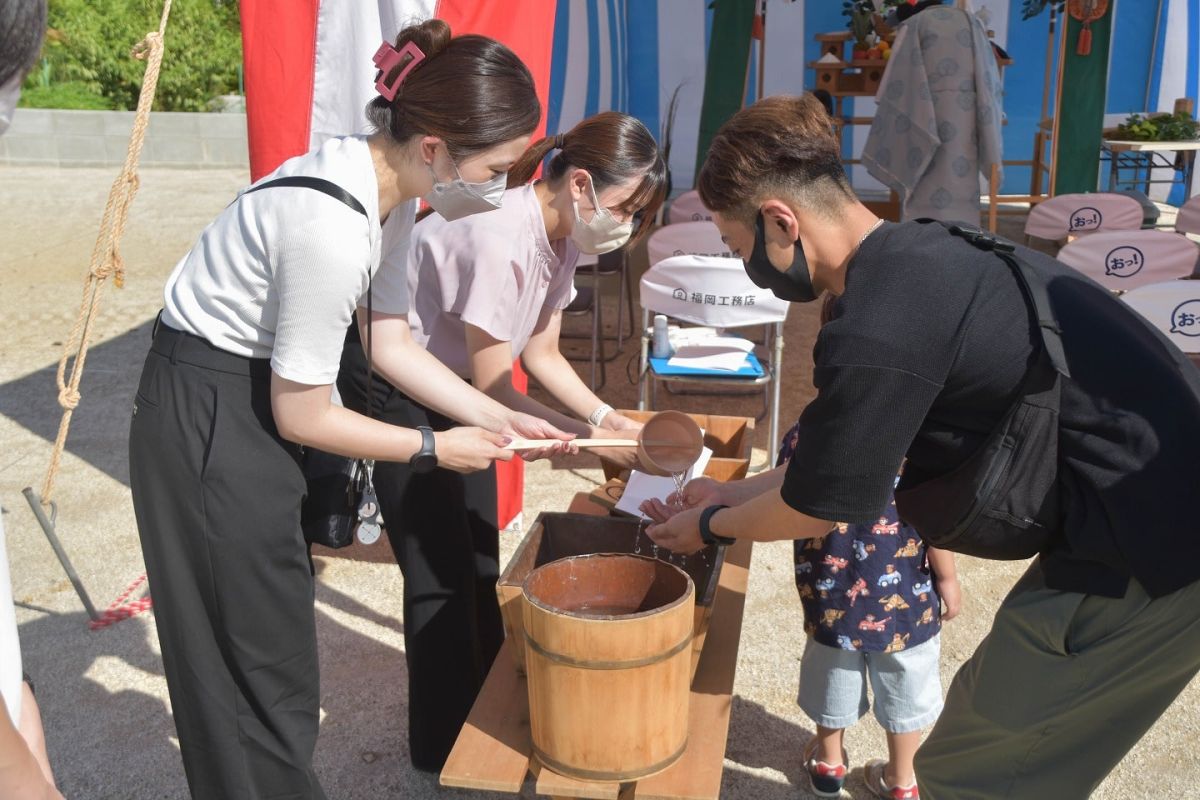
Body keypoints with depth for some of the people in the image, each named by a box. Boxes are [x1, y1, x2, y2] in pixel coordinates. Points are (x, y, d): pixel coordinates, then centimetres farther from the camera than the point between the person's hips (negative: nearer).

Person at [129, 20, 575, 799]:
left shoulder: (387, 182, -3)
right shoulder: (332, 229, -31)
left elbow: (392, 345, 6)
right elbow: (303, 417, -21)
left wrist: (498, 417, 1)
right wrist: (436, 448, -9)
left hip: (252, 400, 9)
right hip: (209, 425, -9)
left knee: (267, 642, 21)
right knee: (260, 657, 6)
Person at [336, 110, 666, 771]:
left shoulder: (562, 233, -8)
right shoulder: (501, 239, -33)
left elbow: (542, 355, 2)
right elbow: (495, 389, -25)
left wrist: (608, 417, -9)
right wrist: (591, 437, -22)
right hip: (391, 380, -8)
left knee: (479, 552, 15)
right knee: (439, 568, -2)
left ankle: (485, 711, 33)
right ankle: (444, 750, 16)